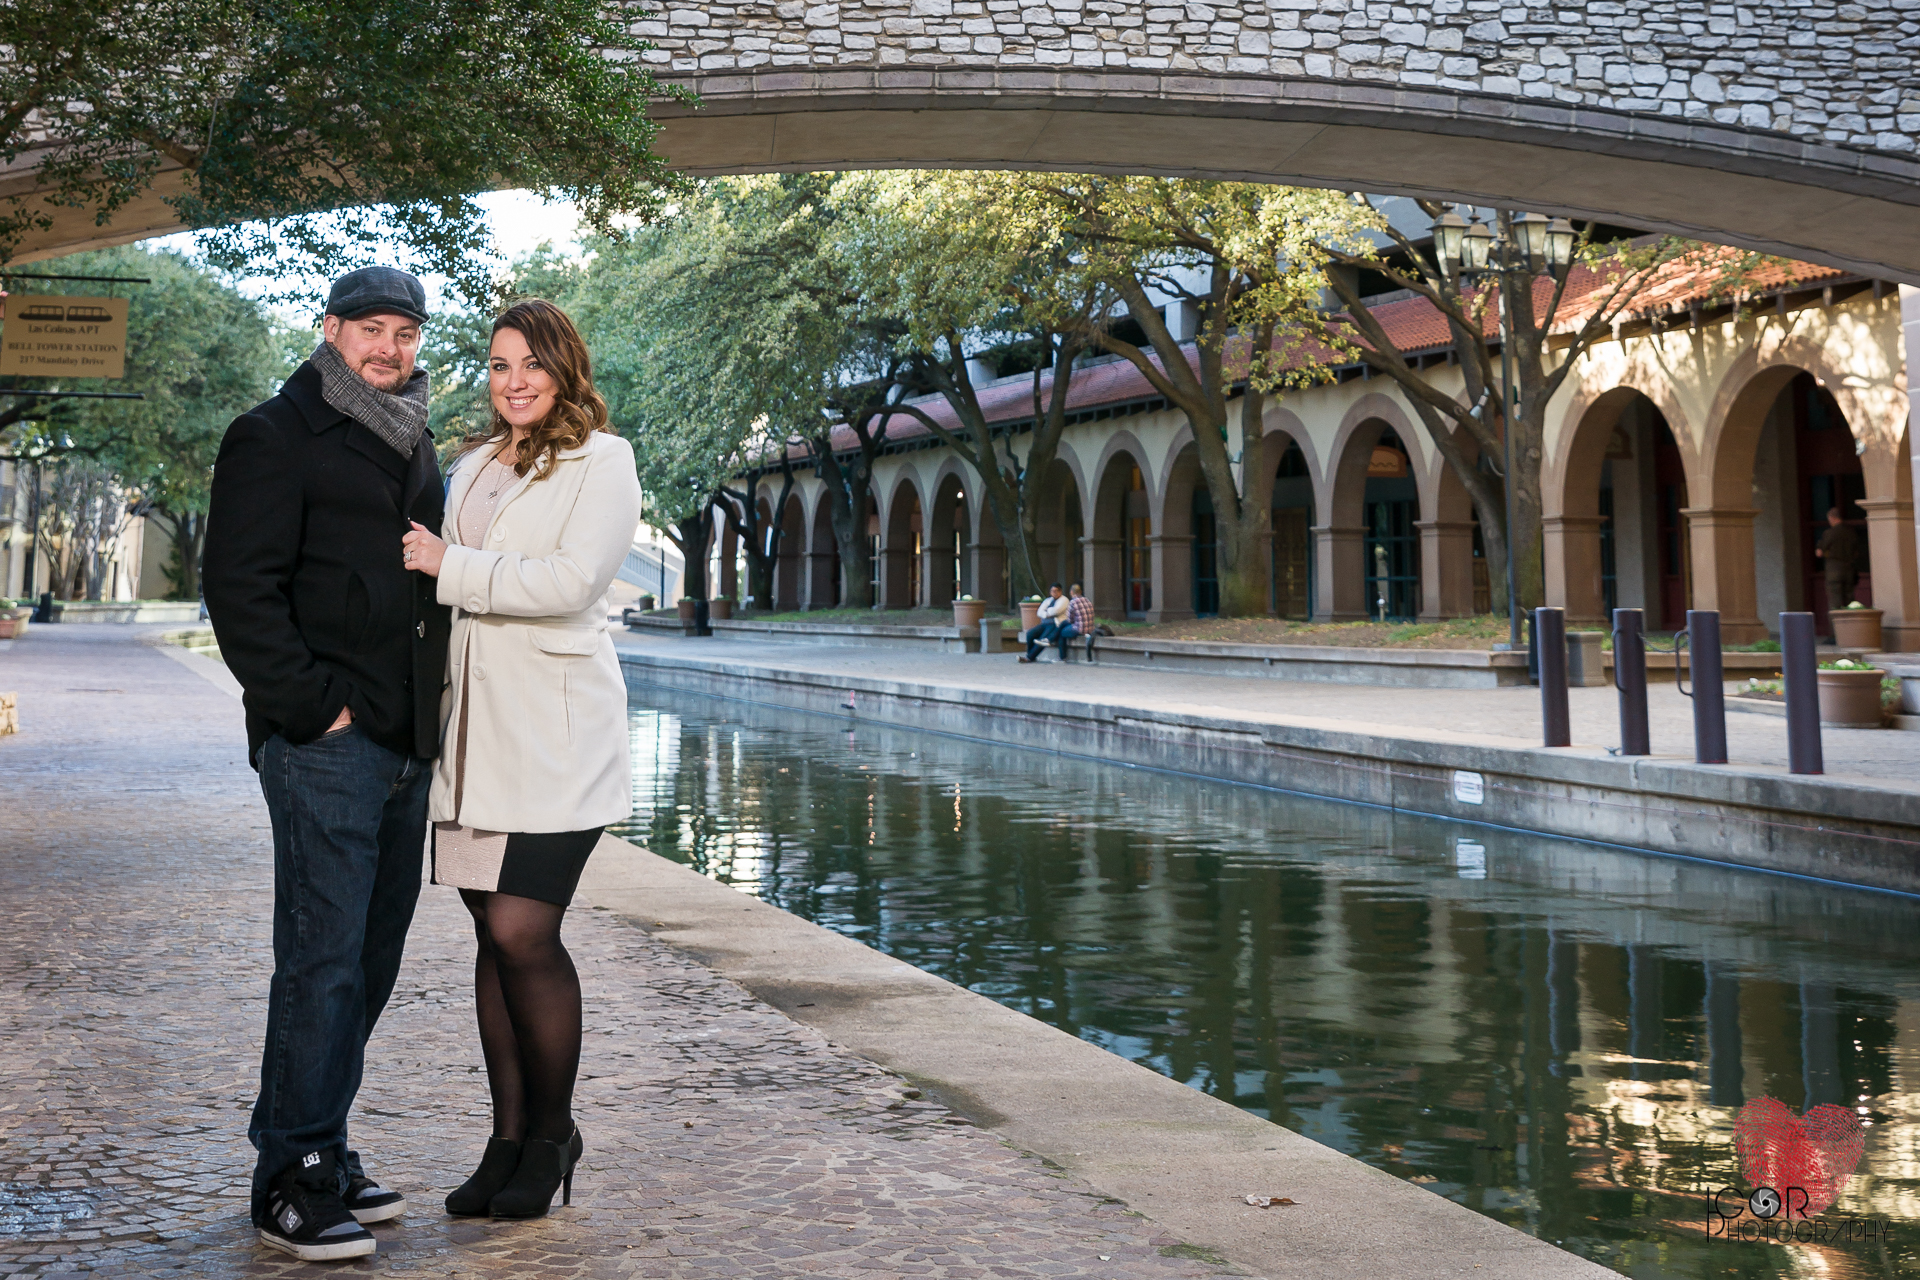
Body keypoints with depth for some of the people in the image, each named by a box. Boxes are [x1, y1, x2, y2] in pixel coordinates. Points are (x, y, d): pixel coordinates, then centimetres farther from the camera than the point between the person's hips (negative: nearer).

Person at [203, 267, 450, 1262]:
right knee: (323, 956, -8)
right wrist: (312, 704, -15)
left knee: (369, 957, 12)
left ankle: (320, 1153, 23)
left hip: (403, 742, 8)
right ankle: (292, 1180, 2)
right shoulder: (276, 437, -4)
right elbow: (240, 592, -11)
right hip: (326, 742, -8)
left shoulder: (412, 444, 20)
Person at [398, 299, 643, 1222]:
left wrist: (450, 566, -8)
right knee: (494, 936, 6)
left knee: (523, 933, -10)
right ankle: (509, 1136, 16)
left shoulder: (602, 461, -1)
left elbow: (569, 580, -13)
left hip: (554, 727, -6)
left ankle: (552, 1136, 8)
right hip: (475, 724, 6)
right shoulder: (472, 466, 20)